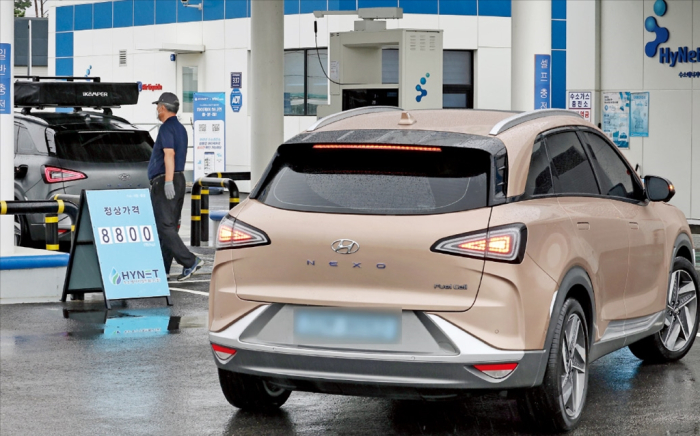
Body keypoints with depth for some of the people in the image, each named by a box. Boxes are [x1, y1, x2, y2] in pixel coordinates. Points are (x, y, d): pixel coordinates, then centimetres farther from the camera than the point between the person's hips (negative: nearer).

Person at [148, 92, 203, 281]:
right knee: (168, 226, 9)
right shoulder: (180, 128, 19)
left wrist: (168, 181, -31)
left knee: (164, 227, -12)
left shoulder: (167, 128, -12)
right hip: (179, 180, 10)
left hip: (164, 183, -10)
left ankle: (190, 261, -20)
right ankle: (162, 269, 12)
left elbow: (169, 154, -24)